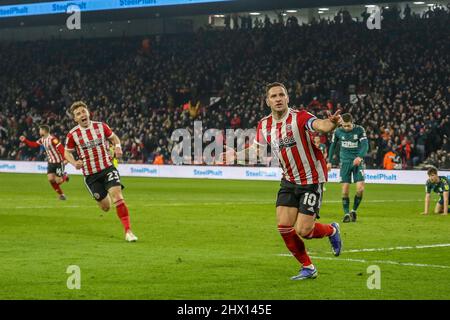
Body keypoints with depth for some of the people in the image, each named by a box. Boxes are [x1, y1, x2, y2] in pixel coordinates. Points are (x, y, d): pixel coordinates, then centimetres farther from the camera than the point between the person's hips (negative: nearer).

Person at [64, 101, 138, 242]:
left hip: (107, 168, 0)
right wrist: (74, 163, -14)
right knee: (105, 207, 6)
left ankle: (128, 231, -18)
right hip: (90, 174, 0)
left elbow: (114, 138, 13)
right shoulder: (72, 135, -7)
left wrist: (118, 146, -10)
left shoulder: (101, 126, -4)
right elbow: (67, 152, 7)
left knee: (117, 195, -21)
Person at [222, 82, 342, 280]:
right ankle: (308, 268, 14)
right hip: (289, 181, 6)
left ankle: (331, 231, 25)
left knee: (302, 231, -10)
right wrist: (235, 155, 6)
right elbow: (257, 149, 19)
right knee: (284, 226, -5)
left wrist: (331, 123, -62)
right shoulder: (264, 125, -1)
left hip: (312, 181, -6)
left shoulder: (299, 118, -19)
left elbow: (320, 125, -40)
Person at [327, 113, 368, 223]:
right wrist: (329, 161, 14)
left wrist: (360, 157, -34)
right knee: (345, 189, -5)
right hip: (345, 162, 1)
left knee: (360, 188, -12)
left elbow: (365, 145, -16)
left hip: (357, 162, -1)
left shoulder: (359, 130, -7)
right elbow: (333, 145, 14)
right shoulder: (338, 131, -1)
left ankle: (354, 211, 9)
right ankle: (346, 213, 5)